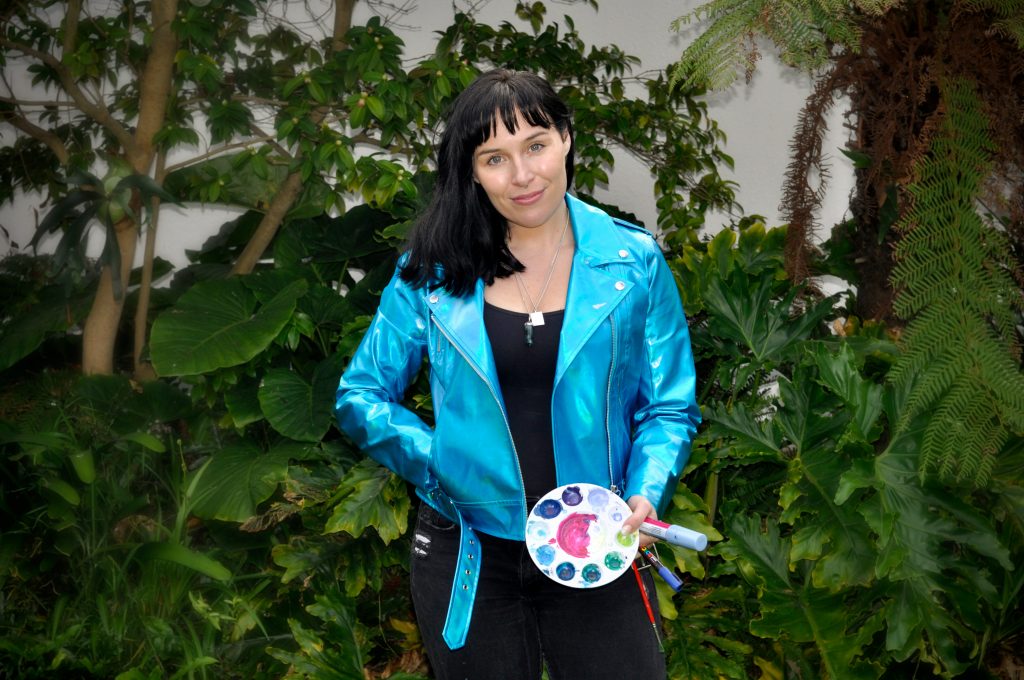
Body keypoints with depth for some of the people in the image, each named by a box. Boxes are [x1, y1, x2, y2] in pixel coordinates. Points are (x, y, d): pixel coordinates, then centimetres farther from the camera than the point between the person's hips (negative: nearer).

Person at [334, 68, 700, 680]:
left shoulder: (635, 263, -3)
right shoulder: (434, 269, -1)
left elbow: (670, 408, 1)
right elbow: (361, 396, 3)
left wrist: (645, 497, -16)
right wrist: (441, 461, -11)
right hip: (469, 560, 1)